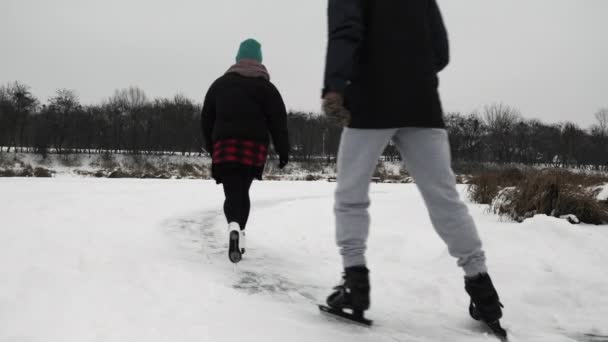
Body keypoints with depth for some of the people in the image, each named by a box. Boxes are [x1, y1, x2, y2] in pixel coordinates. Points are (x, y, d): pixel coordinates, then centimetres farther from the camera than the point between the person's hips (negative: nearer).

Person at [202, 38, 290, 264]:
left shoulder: (220, 84, 15)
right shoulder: (266, 87, 7)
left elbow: (207, 118, 17)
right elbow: (278, 121, -1)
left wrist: (211, 146, 27)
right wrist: (283, 151, 4)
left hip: (224, 144, 1)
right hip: (254, 146, 0)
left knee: (232, 193, -4)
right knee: (243, 190, 15)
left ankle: (234, 227, -33)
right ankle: (240, 236, 12)